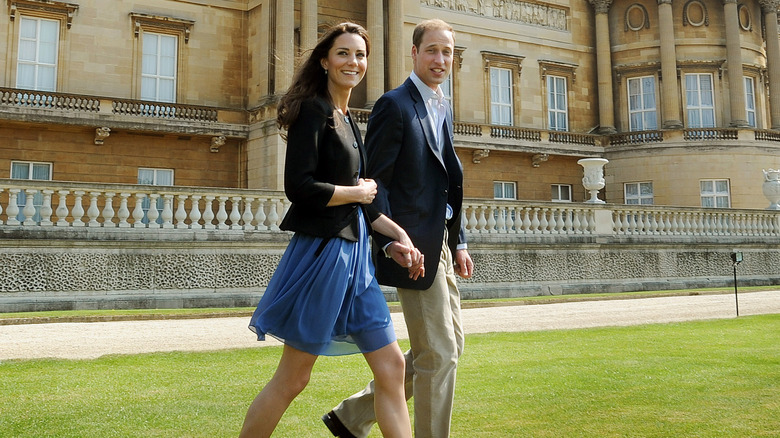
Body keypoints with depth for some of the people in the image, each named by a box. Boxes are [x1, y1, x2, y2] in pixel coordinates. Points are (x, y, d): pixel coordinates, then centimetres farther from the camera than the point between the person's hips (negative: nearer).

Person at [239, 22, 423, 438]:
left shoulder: (347, 120, 17)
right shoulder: (313, 110, -9)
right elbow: (299, 186, -21)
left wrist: (399, 235, 10)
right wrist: (359, 192, -8)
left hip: (353, 253, 9)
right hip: (322, 251, -9)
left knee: (391, 367, 8)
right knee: (291, 378, 1)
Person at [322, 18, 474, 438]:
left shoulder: (443, 108, 18)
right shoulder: (395, 104, -9)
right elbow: (373, 180, -14)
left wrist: (459, 242, 15)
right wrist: (390, 242, -22)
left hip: (442, 245, 10)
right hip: (414, 246, -10)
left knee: (450, 346, 15)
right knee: (438, 354, -3)